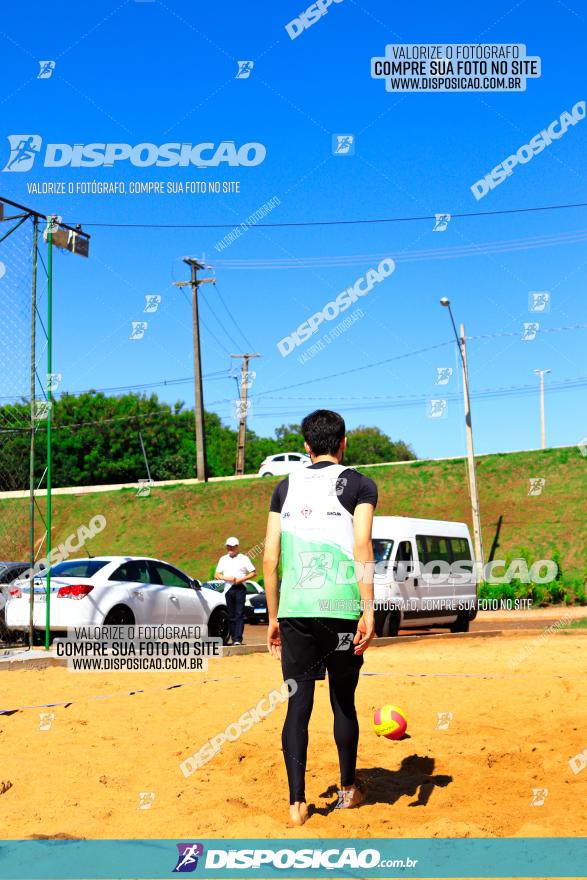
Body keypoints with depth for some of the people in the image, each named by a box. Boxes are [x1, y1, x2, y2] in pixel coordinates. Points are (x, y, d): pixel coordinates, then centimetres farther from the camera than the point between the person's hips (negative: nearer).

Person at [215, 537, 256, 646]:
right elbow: (217, 574, 12)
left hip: (239, 588, -4)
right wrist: (225, 578, -8)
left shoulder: (243, 558, 4)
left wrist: (241, 579, -12)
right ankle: (233, 637, 11)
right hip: (228, 589, 4)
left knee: (239, 614, -10)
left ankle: (238, 639, -15)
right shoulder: (223, 559, 15)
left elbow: (253, 572, 0)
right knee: (231, 615, 6)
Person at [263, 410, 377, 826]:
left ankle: (297, 801, 2)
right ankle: (349, 789, 28)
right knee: (344, 701, 12)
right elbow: (361, 547, -9)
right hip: (340, 607, -2)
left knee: (299, 702, 6)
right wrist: (368, 611, -10)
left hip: (294, 609, 2)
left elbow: (270, 556, 8)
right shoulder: (359, 484, 4)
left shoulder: (286, 486, 13)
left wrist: (274, 617, 15)